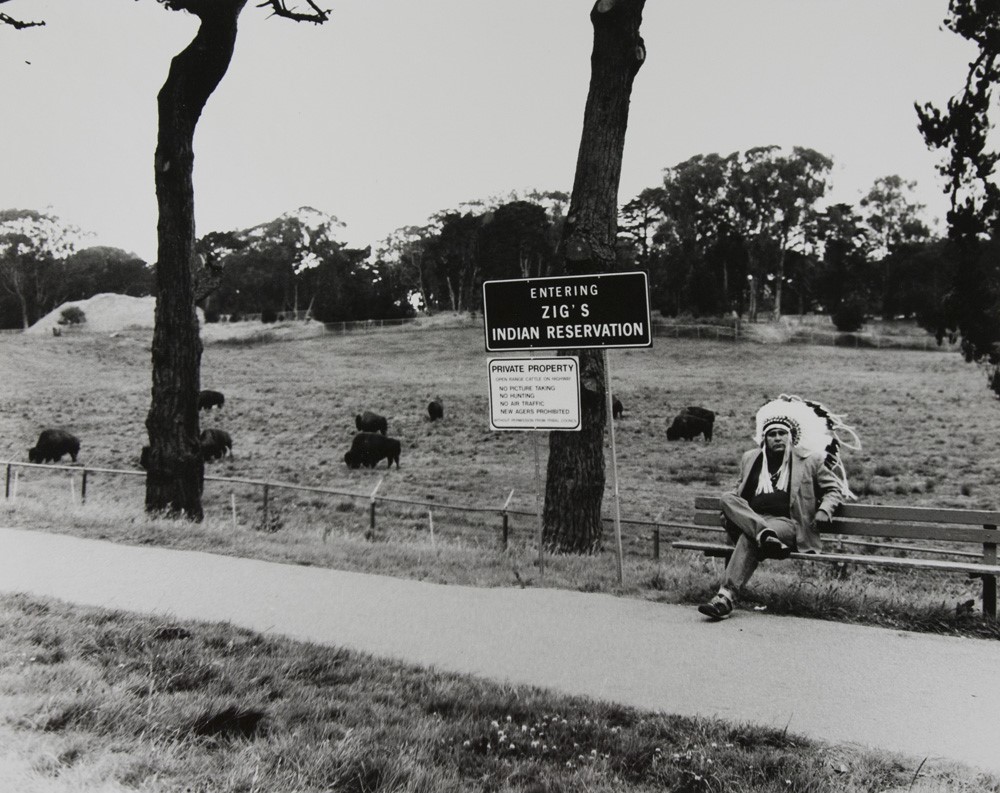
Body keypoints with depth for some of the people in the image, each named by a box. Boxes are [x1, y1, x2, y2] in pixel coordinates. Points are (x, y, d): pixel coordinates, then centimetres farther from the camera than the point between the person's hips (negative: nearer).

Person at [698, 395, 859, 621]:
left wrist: (824, 510, -6)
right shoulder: (750, 459, 21)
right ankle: (766, 536, -44)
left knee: (749, 538, -36)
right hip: (749, 518, 4)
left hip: (787, 523, -4)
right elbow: (739, 492, 31)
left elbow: (835, 489, 14)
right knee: (727, 498, -27)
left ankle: (726, 596, -46)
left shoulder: (809, 460, 11)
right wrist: (730, 514, 11)